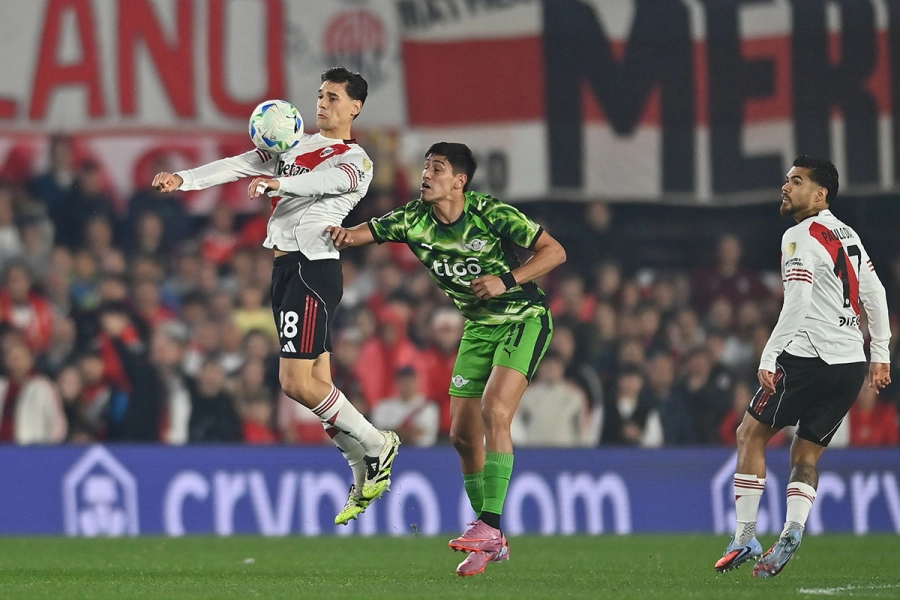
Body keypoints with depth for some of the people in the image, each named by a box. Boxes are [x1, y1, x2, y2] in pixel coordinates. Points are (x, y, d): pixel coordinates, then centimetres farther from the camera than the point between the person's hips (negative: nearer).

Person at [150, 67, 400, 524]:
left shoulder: (355, 161, -4)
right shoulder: (295, 146, 17)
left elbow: (326, 180, -26)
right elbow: (238, 165, 10)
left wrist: (279, 183, -45)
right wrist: (183, 178, -4)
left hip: (312, 268, -8)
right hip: (287, 266, 8)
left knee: (297, 382, -13)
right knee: (316, 383, 6)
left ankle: (375, 445, 4)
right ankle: (365, 475, 13)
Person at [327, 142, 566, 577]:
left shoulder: (490, 214, -20)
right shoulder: (414, 219, -6)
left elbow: (554, 252, -17)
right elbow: (366, 232, -14)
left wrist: (508, 281, -29)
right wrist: (342, 235, -37)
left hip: (523, 320, -6)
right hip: (479, 328, 6)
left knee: (494, 411, -25)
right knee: (463, 435, 2)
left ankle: (489, 526, -24)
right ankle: (492, 543, 15)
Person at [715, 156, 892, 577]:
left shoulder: (801, 236, -9)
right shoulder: (848, 235, 16)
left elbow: (797, 303, -19)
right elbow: (874, 294, 20)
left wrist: (769, 357, -19)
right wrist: (880, 354, 25)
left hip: (809, 358, -8)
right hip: (852, 364, 8)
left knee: (751, 434, 6)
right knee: (806, 455, 12)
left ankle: (745, 538, 0)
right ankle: (792, 531, -12)